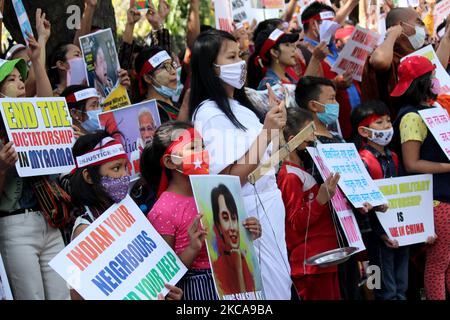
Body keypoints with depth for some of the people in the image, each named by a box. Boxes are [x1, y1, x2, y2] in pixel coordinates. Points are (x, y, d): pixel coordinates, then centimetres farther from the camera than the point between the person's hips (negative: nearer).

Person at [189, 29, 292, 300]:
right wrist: (266, 132, -23)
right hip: (248, 211, -9)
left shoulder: (241, 105, 11)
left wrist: (276, 127, 8)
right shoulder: (209, 114, -16)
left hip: (269, 203, 9)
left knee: (283, 284, 13)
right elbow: (231, 178, -23)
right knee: (273, 289, -2)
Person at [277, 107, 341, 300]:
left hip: (326, 258, 10)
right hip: (310, 262, -10)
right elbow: (297, 222, -17)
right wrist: (321, 198, -27)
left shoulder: (304, 171, 16)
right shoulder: (290, 176, -13)